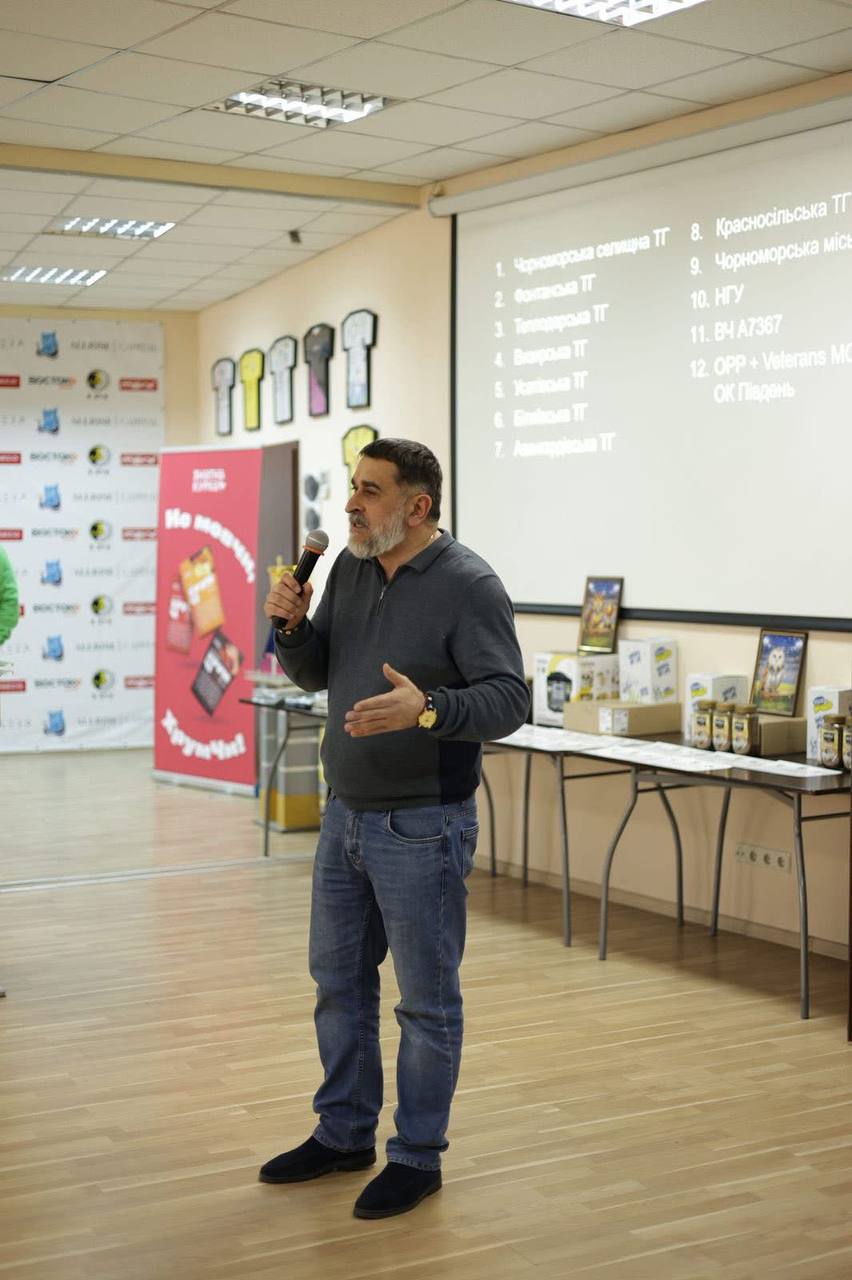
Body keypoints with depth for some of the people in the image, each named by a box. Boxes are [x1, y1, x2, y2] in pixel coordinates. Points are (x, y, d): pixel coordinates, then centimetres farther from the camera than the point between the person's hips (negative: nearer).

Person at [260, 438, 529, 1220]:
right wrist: (291, 626, -7)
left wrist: (427, 708, -36)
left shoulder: (469, 585, -15)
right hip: (346, 814, 8)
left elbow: (509, 701, -20)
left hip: (422, 827, -7)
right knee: (338, 981, 18)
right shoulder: (350, 567, 6)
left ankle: (418, 1157, 20)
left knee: (426, 998, 5)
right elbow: (314, 673, 13)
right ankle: (344, 1133, 34)